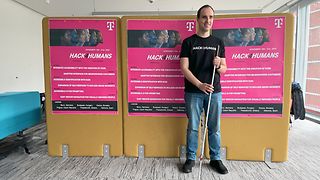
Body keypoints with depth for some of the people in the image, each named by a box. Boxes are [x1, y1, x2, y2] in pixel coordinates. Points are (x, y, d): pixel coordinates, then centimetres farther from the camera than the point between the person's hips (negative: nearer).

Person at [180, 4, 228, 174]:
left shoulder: (218, 42, 10)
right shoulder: (188, 42, 2)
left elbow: (224, 69, 10)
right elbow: (184, 68, -6)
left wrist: (218, 65, -14)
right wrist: (200, 85, -16)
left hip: (215, 92, 3)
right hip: (193, 92, -2)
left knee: (214, 128, 10)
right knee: (193, 127, 7)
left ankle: (216, 159, 26)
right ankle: (190, 159, 22)